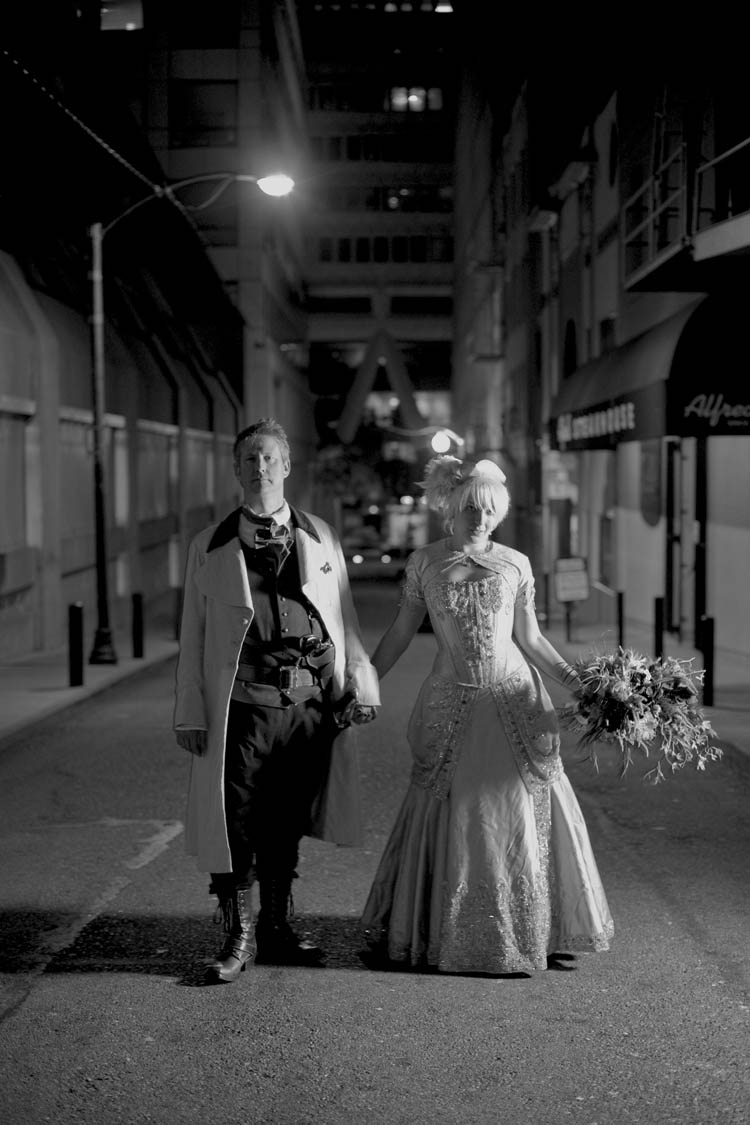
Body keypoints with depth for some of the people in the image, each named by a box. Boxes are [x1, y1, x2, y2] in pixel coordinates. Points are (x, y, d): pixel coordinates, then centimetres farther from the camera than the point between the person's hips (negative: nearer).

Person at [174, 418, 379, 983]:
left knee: (287, 825, 13)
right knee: (236, 823, -2)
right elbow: (194, 634, 5)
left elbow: (344, 618, 14)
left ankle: (276, 929, 27)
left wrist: (361, 683, 4)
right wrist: (191, 714, 1)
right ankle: (240, 936, 13)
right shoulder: (211, 547, 6)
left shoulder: (320, 537, 11)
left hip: (311, 703, 2)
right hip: (244, 703, -2)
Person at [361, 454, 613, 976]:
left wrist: (574, 679, -4)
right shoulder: (424, 563, 1)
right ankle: (428, 931, 18)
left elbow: (529, 638, 7)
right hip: (451, 705, -1)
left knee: (530, 812, 2)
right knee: (449, 816, 4)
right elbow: (401, 631, 7)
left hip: (515, 699, 1)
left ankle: (542, 932, 15)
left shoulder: (516, 565, 2)